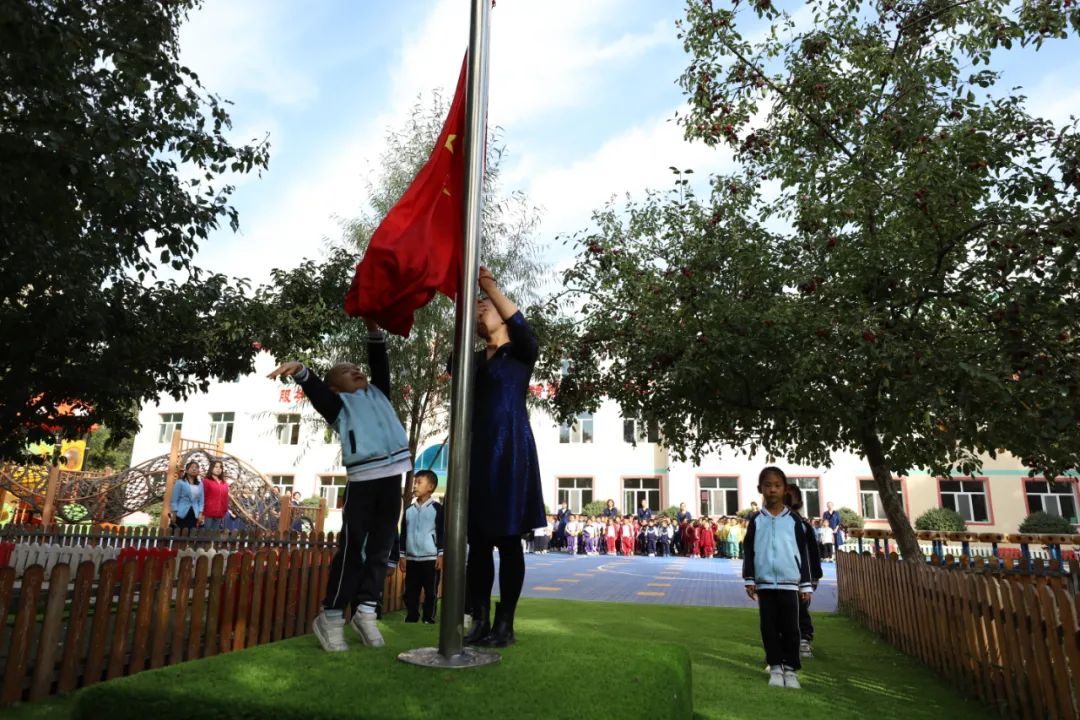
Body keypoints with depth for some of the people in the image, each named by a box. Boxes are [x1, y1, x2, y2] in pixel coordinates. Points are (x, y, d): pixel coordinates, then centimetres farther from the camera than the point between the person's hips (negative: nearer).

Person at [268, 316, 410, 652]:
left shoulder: (378, 393, 23)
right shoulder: (338, 403, 8)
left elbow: (380, 363, 14)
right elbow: (315, 389, -9)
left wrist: (373, 329, 5)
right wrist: (300, 370, -29)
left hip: (391, 476, 5)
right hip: (362, 479, -5)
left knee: (381, 547, 7)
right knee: (351, 548, -5)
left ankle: (366, 612, 15)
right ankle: (331, 616, 5)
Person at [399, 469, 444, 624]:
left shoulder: (437, 508, -2)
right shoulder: (409, 509, 10)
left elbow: (442, 533, -4)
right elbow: (403, 533, 14)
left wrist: (441, 555, -9)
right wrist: (402, 555, 10)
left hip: (431, 558, -4)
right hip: (411, 559, 4)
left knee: (430, 592, 1)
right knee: (410, 592, 8)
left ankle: (429, 620, 8)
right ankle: (411, 619, 17)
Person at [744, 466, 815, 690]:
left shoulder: (793, 520, 2)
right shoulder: (756, 520, 4)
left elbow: (803, 553, 5)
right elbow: (748, 551, 5)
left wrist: (806, 584, 3)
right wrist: (749, 580, -1)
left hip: (789, 583, -1)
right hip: (764, 584, 1)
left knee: (790, 628, 2)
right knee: (769, 628, 5)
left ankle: (791, 669, 13)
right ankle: (776, 668, 16)